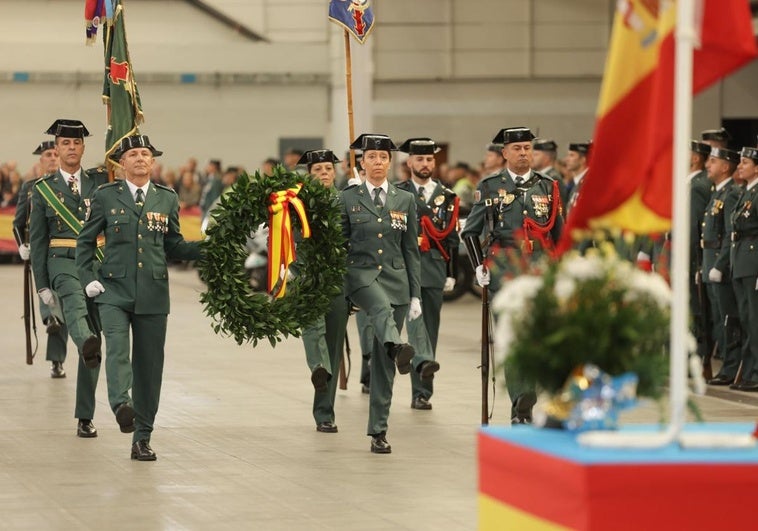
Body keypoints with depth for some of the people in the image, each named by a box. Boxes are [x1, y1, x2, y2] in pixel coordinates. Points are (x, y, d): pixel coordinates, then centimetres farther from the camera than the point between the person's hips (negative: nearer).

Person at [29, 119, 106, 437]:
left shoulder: (99, 180, 15)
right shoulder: (43, 189, 8)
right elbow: (37, 240, 6)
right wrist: (42, 285, 0)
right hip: (63, 264, -3)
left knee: (95, 343, 2)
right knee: (75, 306, -38)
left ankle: (85, 417, 7)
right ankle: (88, 346, -70)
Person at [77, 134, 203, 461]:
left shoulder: (167, 199, 10)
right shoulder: (106, 196, 4)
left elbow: (173, 247, 14)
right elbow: (85, 241, 10)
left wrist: (207, 248, -3)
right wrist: (87, 278, -4)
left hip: (153, 293, 2)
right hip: (114, 290, -2)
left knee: (149, 364, 3)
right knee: (117, 348, -26)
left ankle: (142, 439, 10)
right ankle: (122, 405, -46)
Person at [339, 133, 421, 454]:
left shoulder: (405, 200, 9)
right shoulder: (347, 199, 4)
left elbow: (411, 250, 9)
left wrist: (415, 295, 4)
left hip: (395, 278, 2)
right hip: (360, 274, -2)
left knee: (382, 361, 1)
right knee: (381, 308, -39)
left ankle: (378, 431, 5)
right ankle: (397, 348, -69)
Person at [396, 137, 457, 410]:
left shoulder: (446, 196, 11)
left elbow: (452, 238, 11)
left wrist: (452, 274, 6)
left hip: (435, 267, 2)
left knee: (430, 325, 3)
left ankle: (422, 392, 7)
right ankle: (424, 361, -45)